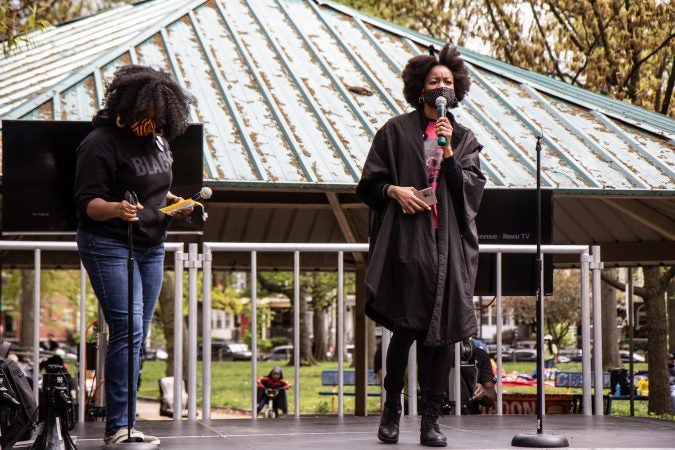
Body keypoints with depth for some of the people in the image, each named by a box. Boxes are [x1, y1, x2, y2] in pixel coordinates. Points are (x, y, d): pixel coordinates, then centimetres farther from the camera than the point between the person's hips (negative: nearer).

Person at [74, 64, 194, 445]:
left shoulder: (157, 141, 10)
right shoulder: (101, 143, -14)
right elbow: (87, 203, -17)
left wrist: (176, 203, 6)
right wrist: (116, 209, -36)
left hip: (151, 248, 8)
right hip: (109, 246, -8)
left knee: (138, 336, 7)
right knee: (127, 330, -16)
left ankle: (124, 425, 11)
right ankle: (118, 426, -13)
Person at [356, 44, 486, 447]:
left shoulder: (465, 138, 15)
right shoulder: (396, 131, 8)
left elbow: (473, 189, 4)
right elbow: (369, 183, 7)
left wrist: (449, 152, -7)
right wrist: (394, 190, -12)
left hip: (449, 245, 2)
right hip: (408, 242, -2)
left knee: (443, 331, -2)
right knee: (406, 328, -6)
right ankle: (392, 410, 10)